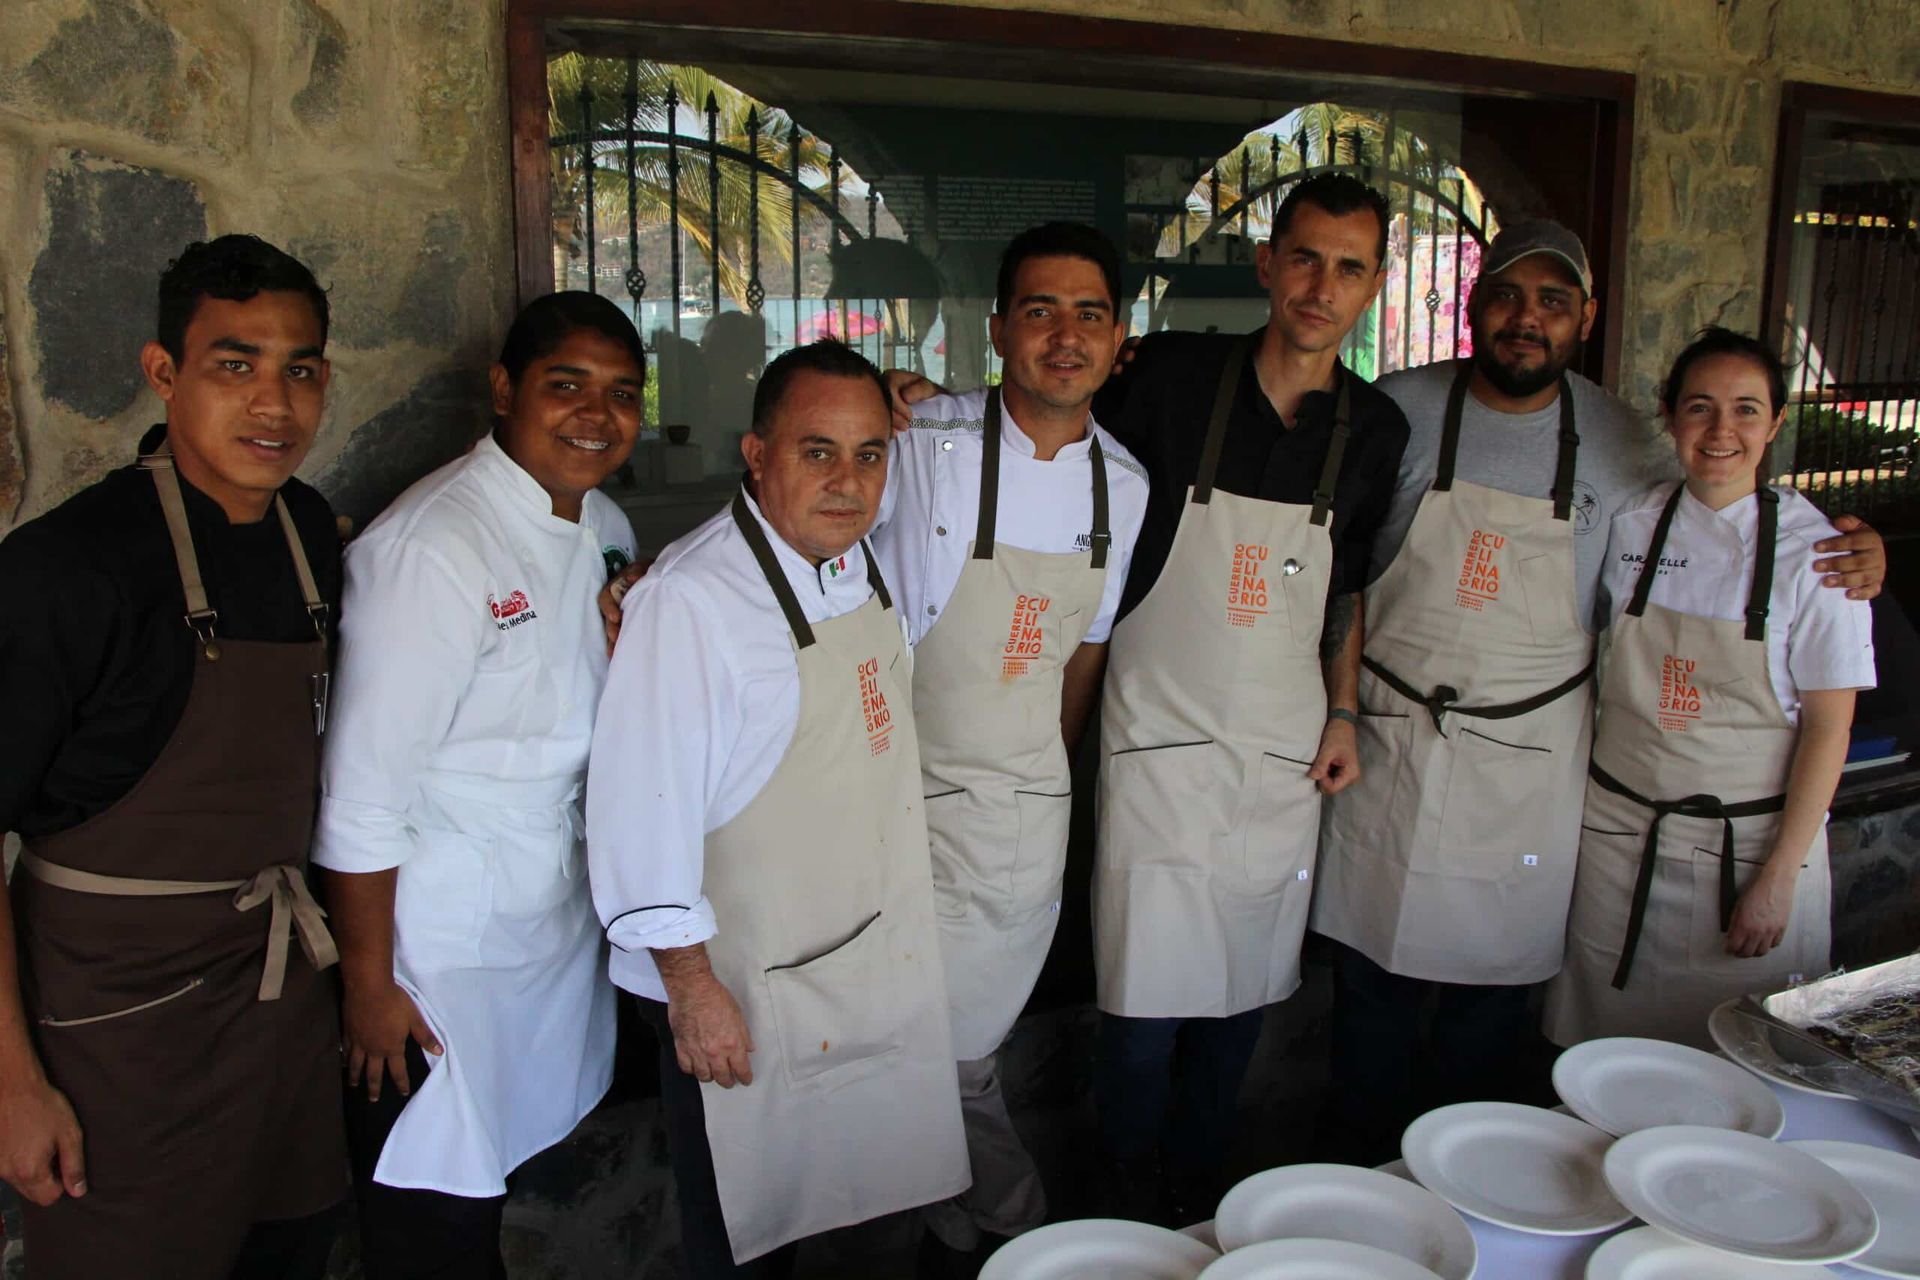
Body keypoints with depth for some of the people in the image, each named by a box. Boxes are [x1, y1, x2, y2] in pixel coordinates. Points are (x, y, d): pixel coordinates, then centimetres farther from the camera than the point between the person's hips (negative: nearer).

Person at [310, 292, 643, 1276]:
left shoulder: (604, 529, 3)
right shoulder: (431, 546, -22)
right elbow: (363, 793, -19)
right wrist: (368, 982, -15)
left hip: (563, 916, 7)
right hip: (438, 936, -7)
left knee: (503, 1175, 21)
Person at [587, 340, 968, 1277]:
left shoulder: (860, 561, 2)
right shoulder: (689, 600, -25)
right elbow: (643, 810, -24)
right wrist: (691, 987, -20)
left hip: (870, 966, 7)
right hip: (740, 992, -7)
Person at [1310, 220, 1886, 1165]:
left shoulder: (1615, 440, 1)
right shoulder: (1400, 411, -3)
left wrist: (1845, 559, -2)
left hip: (1529, 762, 1)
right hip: (1390, 741, 0)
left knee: (1496, 988, 10)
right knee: (1372, 976, 10)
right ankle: (1355, 1184, 29)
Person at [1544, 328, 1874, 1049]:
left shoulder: (1813, 551, -10)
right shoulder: (1630, 525, -1)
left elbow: (1828, 726, -8)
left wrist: (1778, 876, -11)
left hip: (1752, 844, -2)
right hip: (1619, 833, 3)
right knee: (1607, 1049, 10)